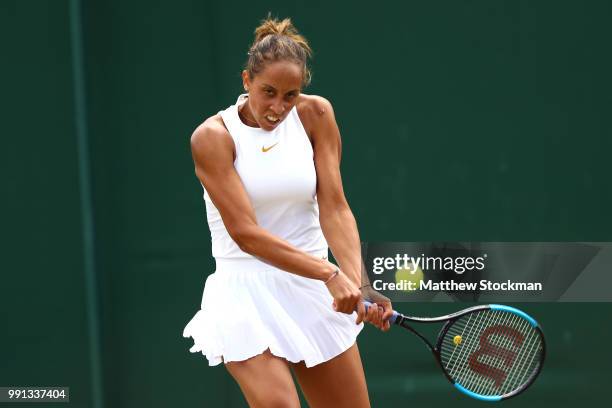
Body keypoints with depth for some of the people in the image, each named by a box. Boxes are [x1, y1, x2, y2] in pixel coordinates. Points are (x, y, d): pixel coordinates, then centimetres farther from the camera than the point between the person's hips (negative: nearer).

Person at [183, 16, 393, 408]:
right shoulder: (213, 137, -10)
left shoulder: (315, 115, 0)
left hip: (314, 292, 4)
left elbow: (334, 208, -9)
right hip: (248, 293, -4)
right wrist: (330, 274, -30)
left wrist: (357, 284, -26)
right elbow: (245, 233, -19)